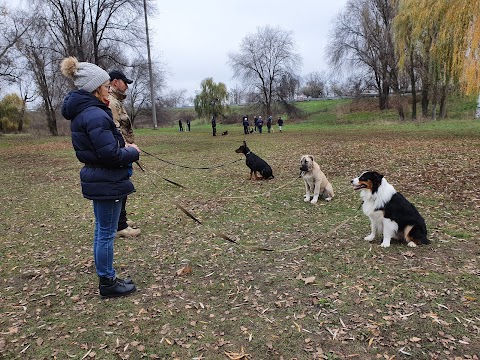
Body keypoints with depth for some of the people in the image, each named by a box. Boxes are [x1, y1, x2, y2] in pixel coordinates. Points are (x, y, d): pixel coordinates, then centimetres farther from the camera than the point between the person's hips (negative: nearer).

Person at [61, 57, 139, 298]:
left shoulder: (81, 111, 11)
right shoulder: (94, 114, -21)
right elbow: (110, 153, -25)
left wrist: (123, 147, 4)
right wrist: (133, 152, -8)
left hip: (97, 179, 10)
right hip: (107, 181, -10)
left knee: (102, 231, 18)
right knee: (106, 233, 2)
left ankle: (107, 278, 32)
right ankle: (107, 283, 18)